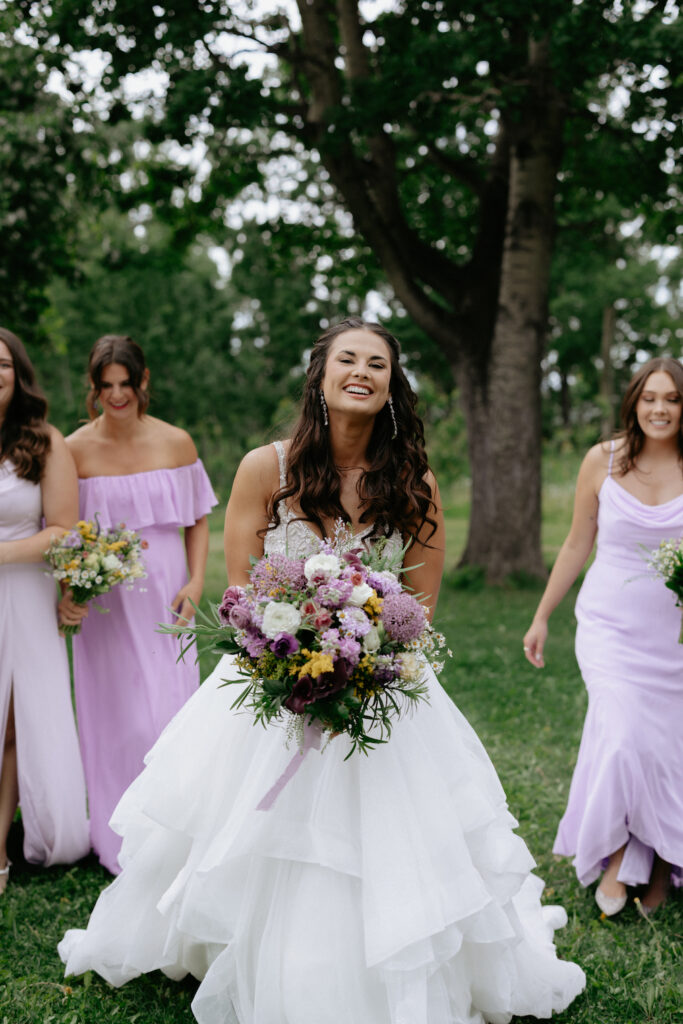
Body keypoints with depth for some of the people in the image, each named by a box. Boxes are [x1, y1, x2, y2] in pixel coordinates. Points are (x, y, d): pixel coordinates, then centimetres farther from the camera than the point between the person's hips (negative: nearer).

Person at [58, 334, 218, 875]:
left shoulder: (176, 443, 1)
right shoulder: (74, 450, -4)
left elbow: (198, 520, 8)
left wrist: (196, 582, -3)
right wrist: (64, 595, -13)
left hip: (163, 596, 1)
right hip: (102, 601, -1)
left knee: (169, 710, 2)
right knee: (114, 715, 4)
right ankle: (121, 843, 20)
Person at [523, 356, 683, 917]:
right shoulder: (603, 461, -1)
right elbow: (577, 545, 8)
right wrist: (542, 617, 11)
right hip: (611, 623, -1)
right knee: (623, 736, -14)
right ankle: (614, 856, 8)